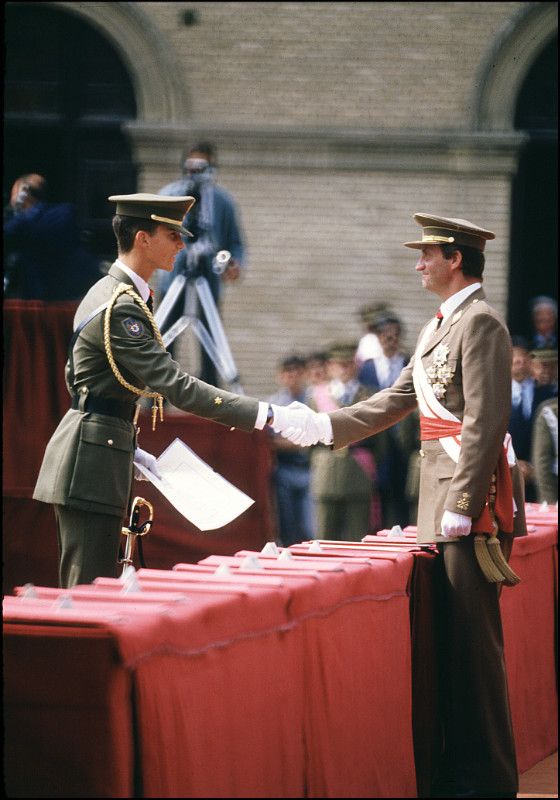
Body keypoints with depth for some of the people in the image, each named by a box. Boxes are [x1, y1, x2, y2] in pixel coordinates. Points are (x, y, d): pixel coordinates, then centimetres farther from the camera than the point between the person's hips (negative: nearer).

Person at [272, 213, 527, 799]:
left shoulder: (480, 324, -12)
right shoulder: (438, 327, 19)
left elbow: (486, 422, -19)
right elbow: (394, 402, 24)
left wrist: (463, 506, -21)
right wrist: (321, 427, 17)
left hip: (473, 505, -10)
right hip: (442, 506, 10)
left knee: (472, 639, -7)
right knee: (448, 636, 12)